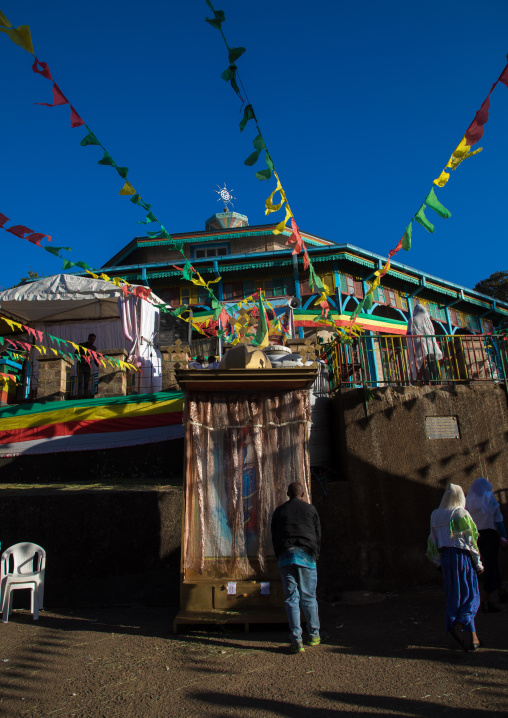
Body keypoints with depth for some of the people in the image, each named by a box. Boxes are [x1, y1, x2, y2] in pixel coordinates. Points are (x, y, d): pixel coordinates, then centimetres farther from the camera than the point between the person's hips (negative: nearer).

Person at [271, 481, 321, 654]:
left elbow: (274, 537, 14)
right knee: (308, 597, 10)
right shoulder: (310, 509, 10)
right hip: (306, 555, -1)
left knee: (291, 598, 2)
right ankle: (314, 635, 20)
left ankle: (296, 639, -3)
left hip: (284, 555, 1)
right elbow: (318, 534, 10)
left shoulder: (279, 511, 14)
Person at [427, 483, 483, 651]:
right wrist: (478, 563, -1)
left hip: (445, 556, 5)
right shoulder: (461, 514, -9)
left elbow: (433, 542, 9)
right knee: (470, 595, 4)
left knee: (454, 596, 12)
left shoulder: (436, 515, 6)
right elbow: (470, 540, -10)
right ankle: (458, 626, -15)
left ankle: (472, 636, 17)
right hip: (462, 556, -5)